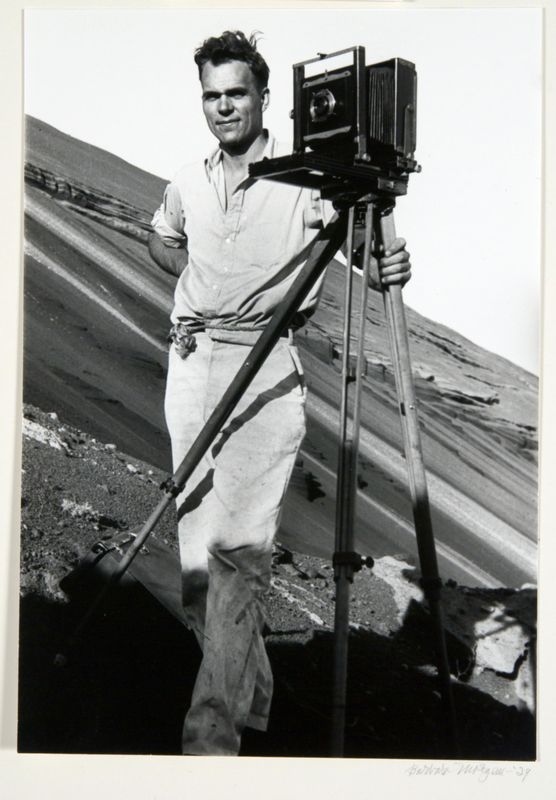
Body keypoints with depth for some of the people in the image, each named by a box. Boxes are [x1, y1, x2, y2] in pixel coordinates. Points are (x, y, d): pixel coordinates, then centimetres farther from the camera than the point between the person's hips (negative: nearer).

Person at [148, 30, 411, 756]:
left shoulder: (306, 181, -2)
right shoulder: (187, 183, 12)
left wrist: (389, 266, -24)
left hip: (269, 367, -4)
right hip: (192, 363, 5)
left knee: (240, 547, -16)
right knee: (198, 545, 6)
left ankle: (214, 730, -12)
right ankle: (249, 694, 24)